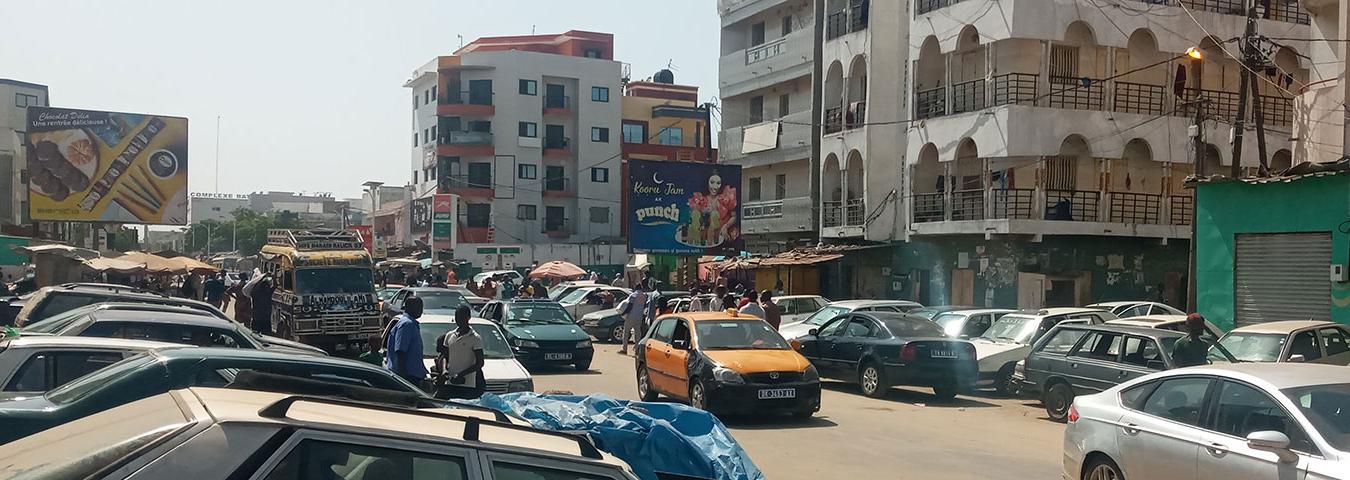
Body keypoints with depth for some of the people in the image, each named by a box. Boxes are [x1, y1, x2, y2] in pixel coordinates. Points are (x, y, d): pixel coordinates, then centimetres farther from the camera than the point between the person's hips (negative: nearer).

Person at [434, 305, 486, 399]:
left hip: (467, 385, -5)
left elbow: (479, 363, -6)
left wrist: (462, 374, -16)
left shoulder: (475, 338, -4)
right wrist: (444, 370, -2)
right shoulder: (449, 335, 13)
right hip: (449, 383, 5)